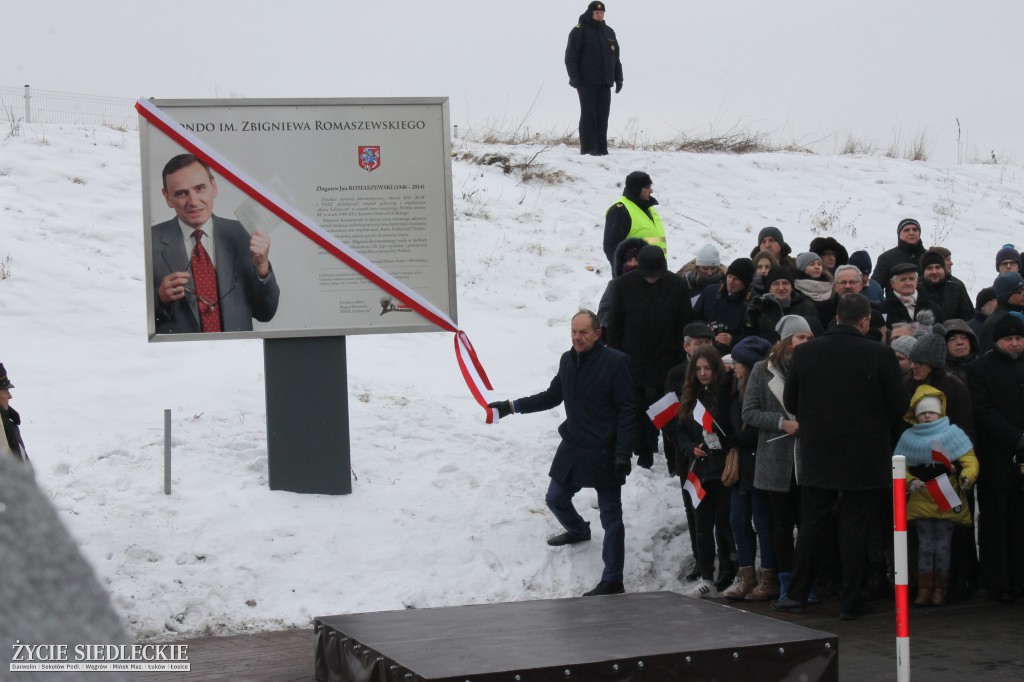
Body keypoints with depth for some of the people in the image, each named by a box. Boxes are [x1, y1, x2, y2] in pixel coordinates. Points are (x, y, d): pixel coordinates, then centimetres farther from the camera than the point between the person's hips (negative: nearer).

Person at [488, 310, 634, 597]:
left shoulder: (616, 362, -14)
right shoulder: (567, 360, 5)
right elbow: (553, 396, 19)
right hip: (572, 448, 7)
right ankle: (578, 531, 52)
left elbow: (626, 411, -15)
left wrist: (623, 455, -19)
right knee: (555, 499, 20)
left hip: (604, 453, -7)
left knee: (611, 516, -1)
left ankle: (612, 581, 3)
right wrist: (512, 406, 13)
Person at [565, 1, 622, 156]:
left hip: (604, 83, 6)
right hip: (587, 82, -6)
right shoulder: (579, 31, -2)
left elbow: (616, 57, 21)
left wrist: (618, 78, 15)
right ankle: (588, 150, -6)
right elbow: (571, 56, -7)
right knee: (589, 115, -6)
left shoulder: (609, 32, 17)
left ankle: (601, 150, 7)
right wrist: (574, 77, -15)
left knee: (602, 117, 4)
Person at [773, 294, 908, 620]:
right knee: (854, 529, 4)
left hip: (817, 457, 3)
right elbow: (899, 406, -6)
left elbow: (790, 401, 6)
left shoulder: (805, 352, -2)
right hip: (864, 458, -3)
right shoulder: (880, 355, -12)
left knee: (812, 528, 12)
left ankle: (797, 595, 16)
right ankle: (850, 602, 7)